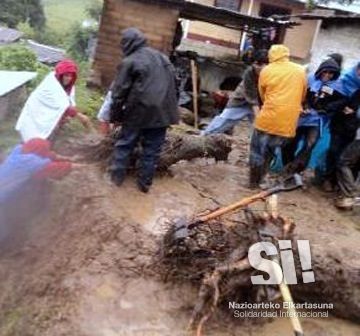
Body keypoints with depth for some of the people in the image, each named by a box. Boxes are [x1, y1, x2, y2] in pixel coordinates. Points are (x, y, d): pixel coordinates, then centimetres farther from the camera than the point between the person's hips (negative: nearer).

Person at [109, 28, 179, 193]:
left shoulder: (129, 62, -4)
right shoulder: (162, 57, 15)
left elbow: (119, 92, -4)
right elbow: (173, 83, 17)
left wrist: (115, 115, 6)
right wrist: (170, 108, 21)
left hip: (139, 111, -4)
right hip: (162, 111, 5)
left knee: (124, 144, 13)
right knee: (152, 149, 9)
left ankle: (116, 176, 20)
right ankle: (144, 183, 15)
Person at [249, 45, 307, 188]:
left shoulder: (266, 70, 1)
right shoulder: (300, 71, 7)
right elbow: (302, 97, 18)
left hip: (268, 119, -3)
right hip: (288, 123, 3)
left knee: (257, 151, 12)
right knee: (270, 152, 17)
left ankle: (254, 182, 16)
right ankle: (260, 180, 23)